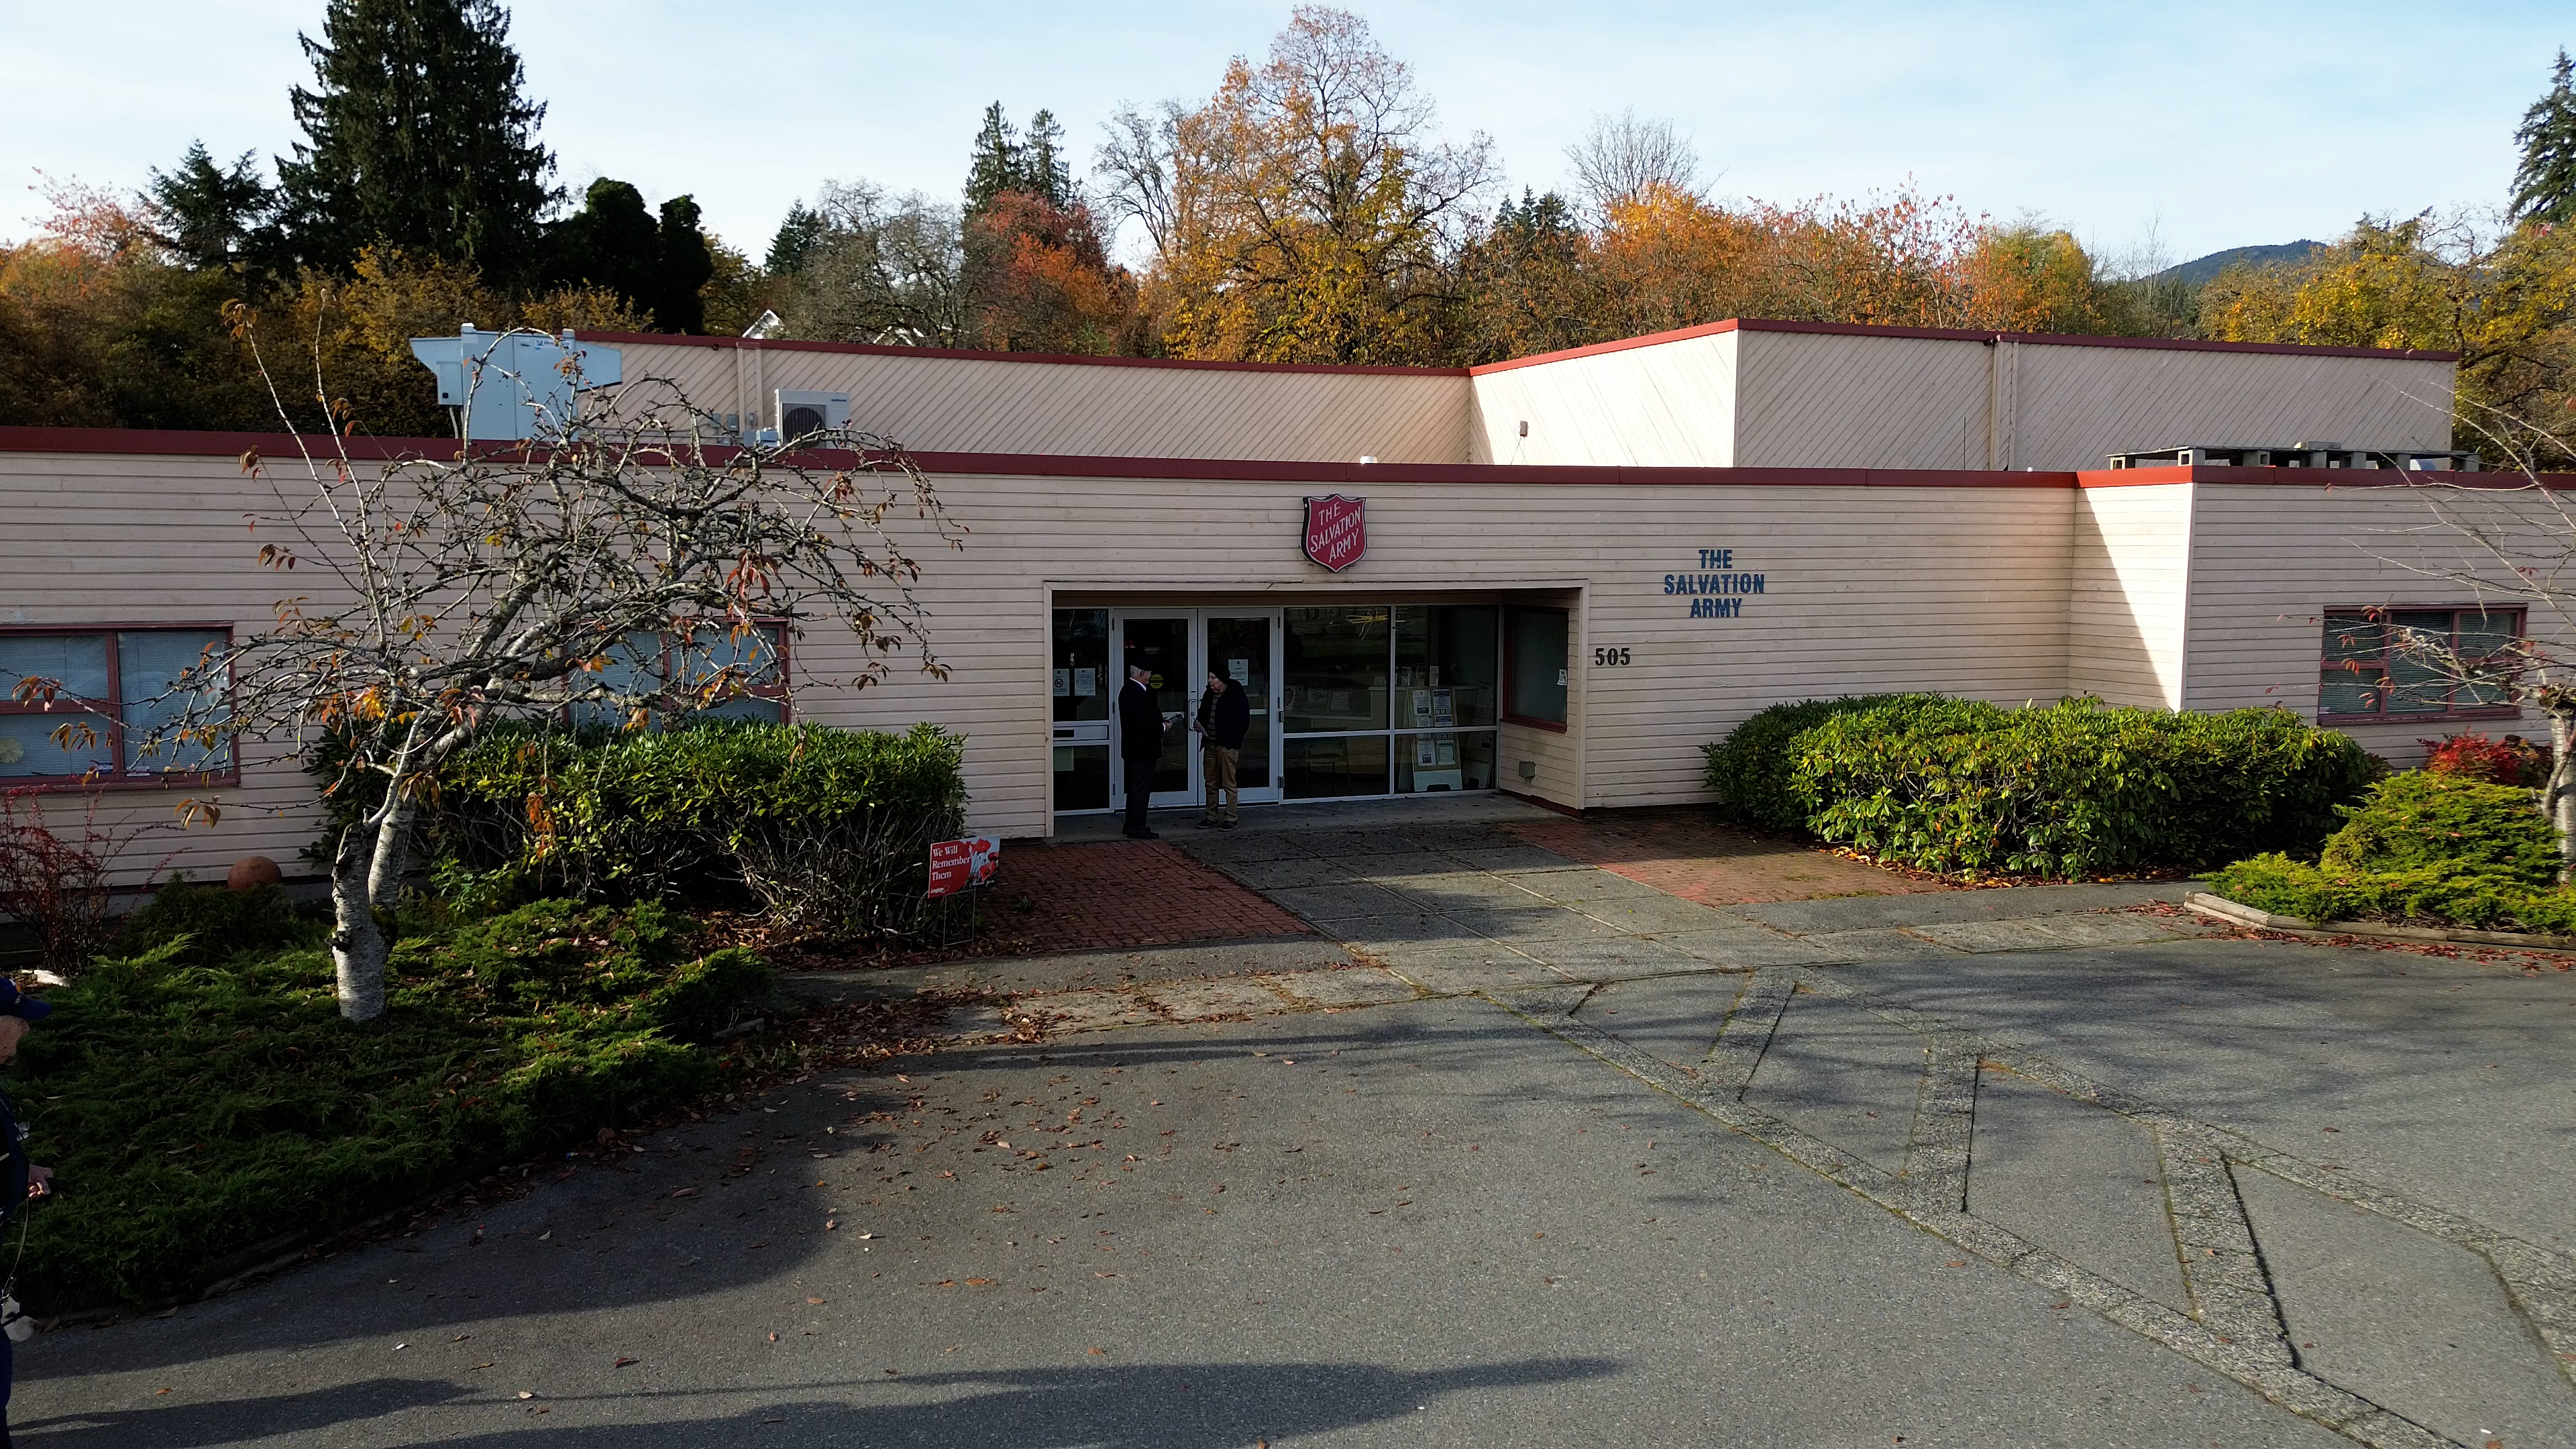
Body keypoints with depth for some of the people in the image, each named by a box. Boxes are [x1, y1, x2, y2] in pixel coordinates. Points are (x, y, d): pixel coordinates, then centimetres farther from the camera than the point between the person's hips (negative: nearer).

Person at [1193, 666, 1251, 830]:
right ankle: (1212, 818, 18)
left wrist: (1228, 742, -17)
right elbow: (1203, 716, 24)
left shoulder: (1237, 697, -9)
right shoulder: (1209, 695, 13)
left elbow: (1242, 724, -12)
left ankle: (1231, 819, 4)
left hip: (1228, 747, -7)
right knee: (1211, 784, 10)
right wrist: (1198, 724, 0)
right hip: (1210, 745, 7)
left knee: (1229, 784, -2)